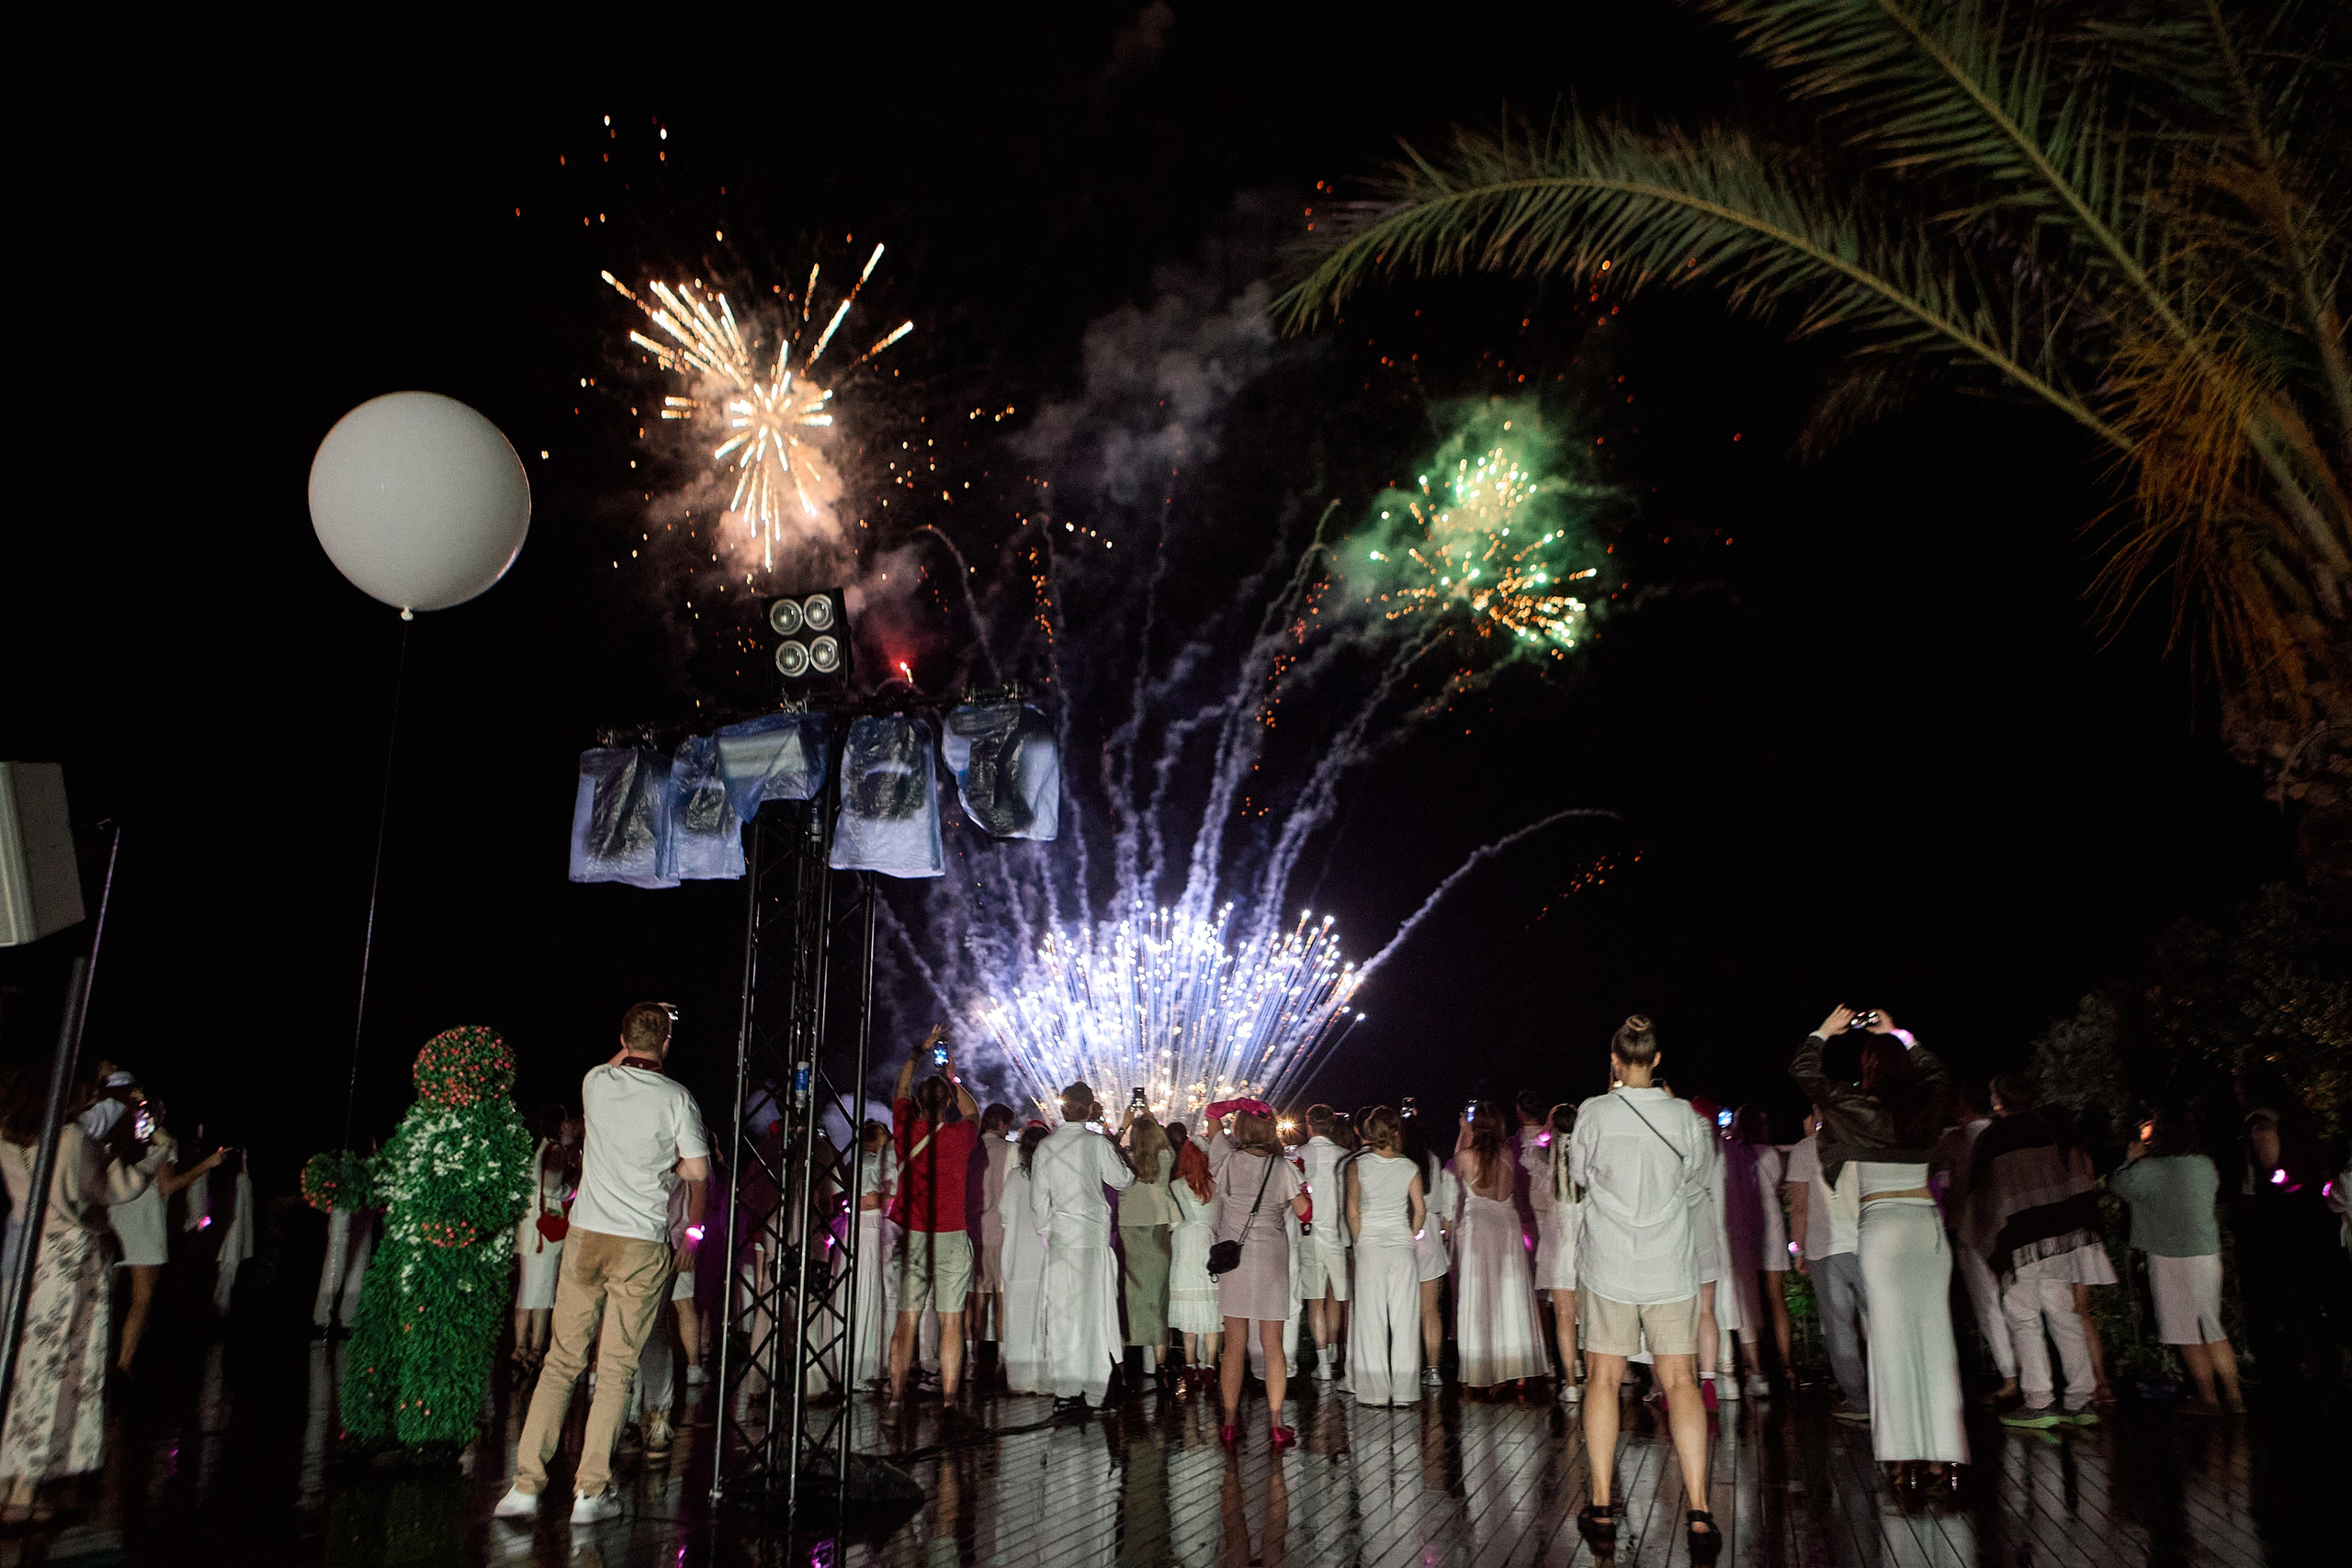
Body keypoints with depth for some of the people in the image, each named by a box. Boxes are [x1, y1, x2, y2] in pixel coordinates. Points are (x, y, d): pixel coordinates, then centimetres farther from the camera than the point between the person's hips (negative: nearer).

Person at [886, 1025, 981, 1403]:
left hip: (910, 1235, 2)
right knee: (951, 1322, 0)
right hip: (950, 1236, -2)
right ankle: (949, 1402, 1)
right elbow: (973, 1112, 20)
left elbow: (901, 1088, 18)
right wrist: (953, 1078, 28)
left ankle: (896, 1397, 7)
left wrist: (921, 1050, 29)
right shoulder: (960, 1136, -6)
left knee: (906, 1321, 5)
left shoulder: (906, 1130, -2)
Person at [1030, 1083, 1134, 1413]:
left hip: (1059, 1236, 3)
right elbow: (1123, 1180, 6)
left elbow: (1038, 1200, 5)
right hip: (1093, 1235, -2)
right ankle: (1092, 1389, 7)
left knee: (1062, 1311, 6)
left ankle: (1065, 1392, 7)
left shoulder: (1046, 1146, 2)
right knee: (1093, 1309, 4)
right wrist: (1117, 1153, 21)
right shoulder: (1098, 1143, -6)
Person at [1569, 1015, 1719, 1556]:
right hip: (1670, 1266, 1)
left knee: (1603, 1379, 8)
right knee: (1681, 1381, 4)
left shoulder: (1595, 1112, -8)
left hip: (1607, 1264, -1)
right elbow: (1695, 1189, 9)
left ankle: (1602, 1507, 10)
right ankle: (1698, 1514, -1)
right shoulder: (1684, 1116, -4)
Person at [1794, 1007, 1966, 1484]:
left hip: (1882, 1224, -4)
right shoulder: (1928, 1108, 6)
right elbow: (1937, 1072, 30)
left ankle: (1905, 1454, -2)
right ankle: (1941, 1452, 9)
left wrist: (1825, 1031, 14)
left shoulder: (1861, 1109, -6)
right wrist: (1897, 1034, 34)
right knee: (1934, 1332, 7)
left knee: (1892, 1335, -2)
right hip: (1928, 1223, 4)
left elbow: (1803, 1070, 1)